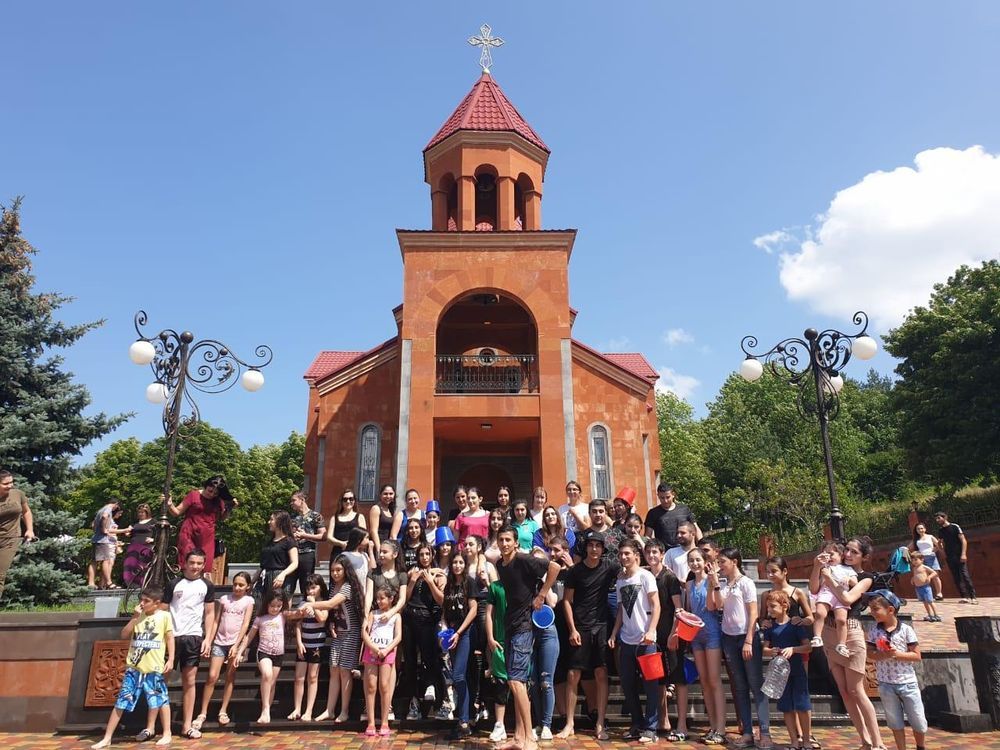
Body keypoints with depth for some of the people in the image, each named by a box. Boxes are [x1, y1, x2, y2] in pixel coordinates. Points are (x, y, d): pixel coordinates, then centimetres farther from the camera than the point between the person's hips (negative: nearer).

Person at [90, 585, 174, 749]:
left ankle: (167, 734, 18)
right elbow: (124, 635, 3)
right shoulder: (139, 616, 8)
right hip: (134, 667, 4)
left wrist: (170, 660, -6)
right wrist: (134, 618, -8)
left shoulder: (164, 616, -5)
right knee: (121, 702, 5)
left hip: (154, 668, -4)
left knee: (160, 700, 5)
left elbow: (170, 638, -2)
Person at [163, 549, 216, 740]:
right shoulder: (174, 584, 1)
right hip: (172, 636, -1)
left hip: (193, 637, 1)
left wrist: (207, 639, -2)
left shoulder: (207, 586, 6)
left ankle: (187, 725, 10)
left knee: (189, 682, 5)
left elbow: (210, 613, 7)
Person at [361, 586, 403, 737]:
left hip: (387, 653, -1)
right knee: (371, 687, -1)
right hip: (371, 651, 1)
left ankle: (384, 723, 4)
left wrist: (386, 650, -13)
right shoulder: (373, 614, 13)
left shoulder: (395, 616, 10)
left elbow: (398, 637, 1)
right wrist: (374, 648, -13)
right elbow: (364, 633, 2)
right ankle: (371, 723, 4)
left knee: (384, 687, -3)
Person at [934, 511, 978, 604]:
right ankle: (965, 597, 2)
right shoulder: (941, 531, 13)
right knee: (956, 577, 1)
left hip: (959, 556, -5)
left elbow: (963, 540, -6)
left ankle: (973, 597, -8)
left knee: (965, 575, -10)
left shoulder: (955, 527, -3)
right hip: (950, 557, 5)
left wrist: (963, 554, -15)